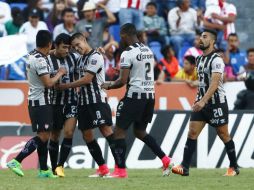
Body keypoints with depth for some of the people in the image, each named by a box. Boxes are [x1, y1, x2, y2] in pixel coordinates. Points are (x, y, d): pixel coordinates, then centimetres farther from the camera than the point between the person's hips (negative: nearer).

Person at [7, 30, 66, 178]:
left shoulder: (33, 55, 9)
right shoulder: (40, 60, -19)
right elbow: (48, 83, -20)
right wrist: (60, 73, -5)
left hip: (35, 102, 10)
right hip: (41, 103, -10)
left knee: (44, 136, 11)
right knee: (43, 136, -11)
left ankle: (44, 170, 11)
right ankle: (16, 161, -17)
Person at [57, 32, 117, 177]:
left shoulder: (95, 56, -9)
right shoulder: (81, 59, 18)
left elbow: (87, 79, -14)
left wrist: (66, 86, -6)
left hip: (97, 100, -9)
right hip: (84, 101, 9)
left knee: (106, 130, -15)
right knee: (87, 135, 6)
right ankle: (102, 169, 11)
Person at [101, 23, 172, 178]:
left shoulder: (127, 53, -13)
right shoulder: (148, 50, 12)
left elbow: (123, 81, -15)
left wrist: (109, 86, 4)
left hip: (135, 95, -8)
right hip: (150, 94, 8)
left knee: (119, 131, 1)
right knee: (140, 131, 20)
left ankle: (120, 170, -3)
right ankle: (166, 160, 12)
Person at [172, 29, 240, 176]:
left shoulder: (216, 60, -15)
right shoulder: (199, 59, 11)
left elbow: (214, 83, -26)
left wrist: (203, 101, -35)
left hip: (217, 103, -7)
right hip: (201, 102, 7)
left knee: (224, 135, 4)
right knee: (192, 132, -5)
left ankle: (234, 167, 17)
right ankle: (184, 167, -10)